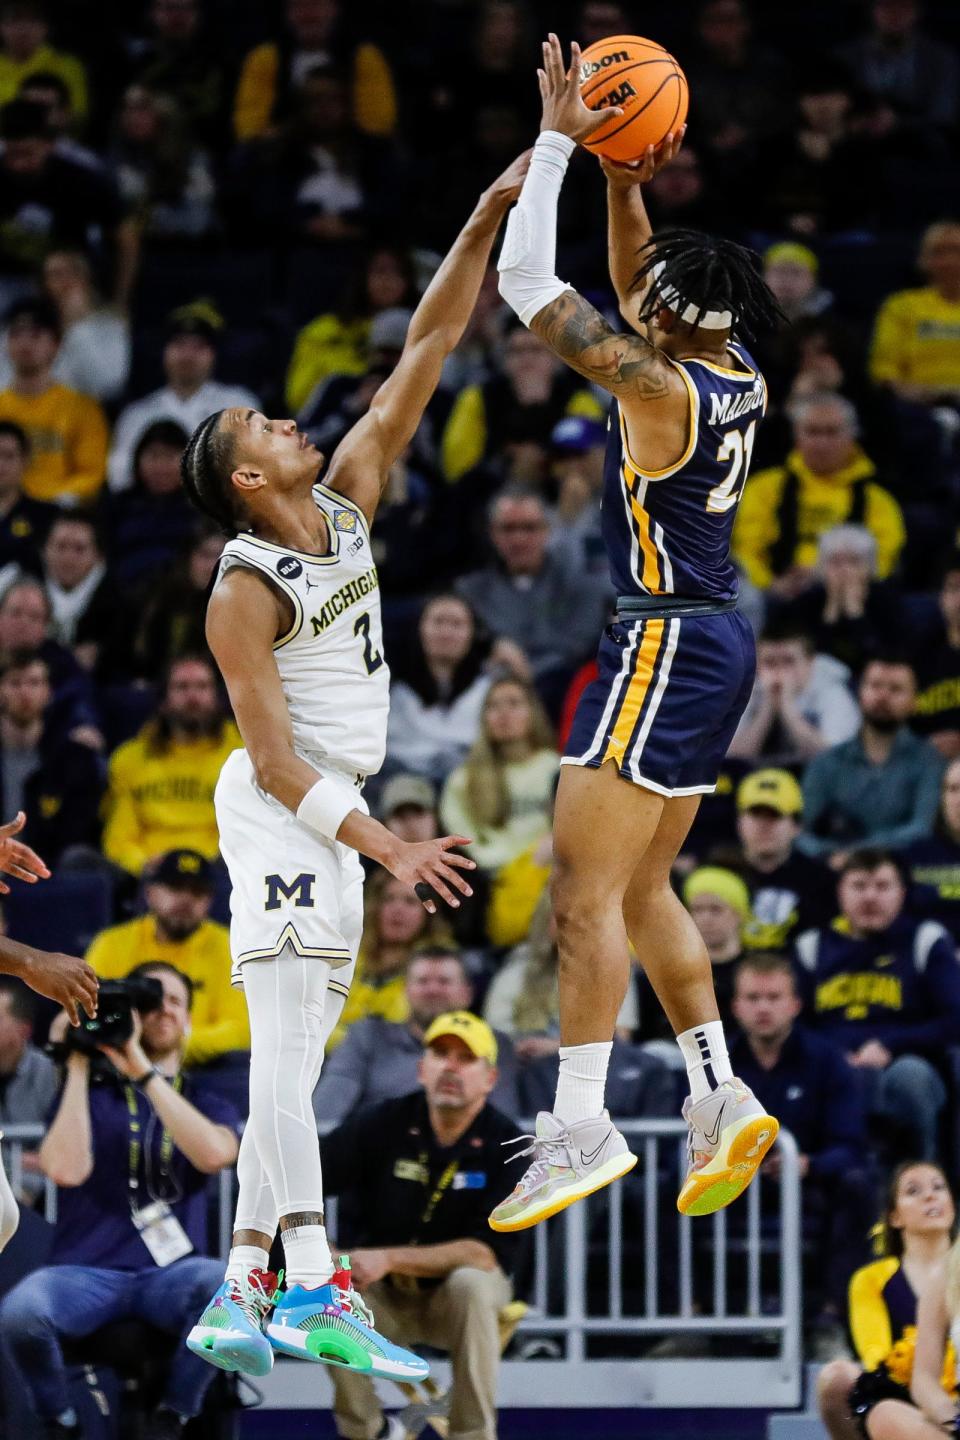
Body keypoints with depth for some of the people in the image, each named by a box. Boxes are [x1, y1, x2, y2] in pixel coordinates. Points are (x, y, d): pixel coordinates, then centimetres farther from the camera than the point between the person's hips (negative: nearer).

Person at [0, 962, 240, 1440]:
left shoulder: (208, 1106, 16)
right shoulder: (91, 1095, 12)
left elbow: (214, 1154, -10)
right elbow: (66, 1169, -8)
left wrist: (143, 1072, -12)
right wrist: (78, 1067, -5)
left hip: (171, 1273, 1)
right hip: (87, 1271, -1)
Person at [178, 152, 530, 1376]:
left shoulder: (347, 504, 5)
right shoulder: (244, 594, -15)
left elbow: (425, 351, 3)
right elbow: (277, 759, -20)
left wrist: (488, 220, -4)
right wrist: (389, 849, -27)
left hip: (329, 819, 9)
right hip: (280, 816, -9)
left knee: (289, 1066, 7)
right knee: (285, 1050, -16)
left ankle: (237, 1295, 7)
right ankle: (313, 1294, -25)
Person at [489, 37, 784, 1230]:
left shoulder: (662, 391, -18)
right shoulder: (733, 376, 7)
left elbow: (528, 285, -16)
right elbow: (634, 289, 25)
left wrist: (557, 145, -10)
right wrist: (623, 184, 15)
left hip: (664, 647, -10)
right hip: (713, 646, 10)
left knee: (584, 883, -11)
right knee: (641, 888, 16)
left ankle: (582, 1125, -15)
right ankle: (720, 1100, 12)